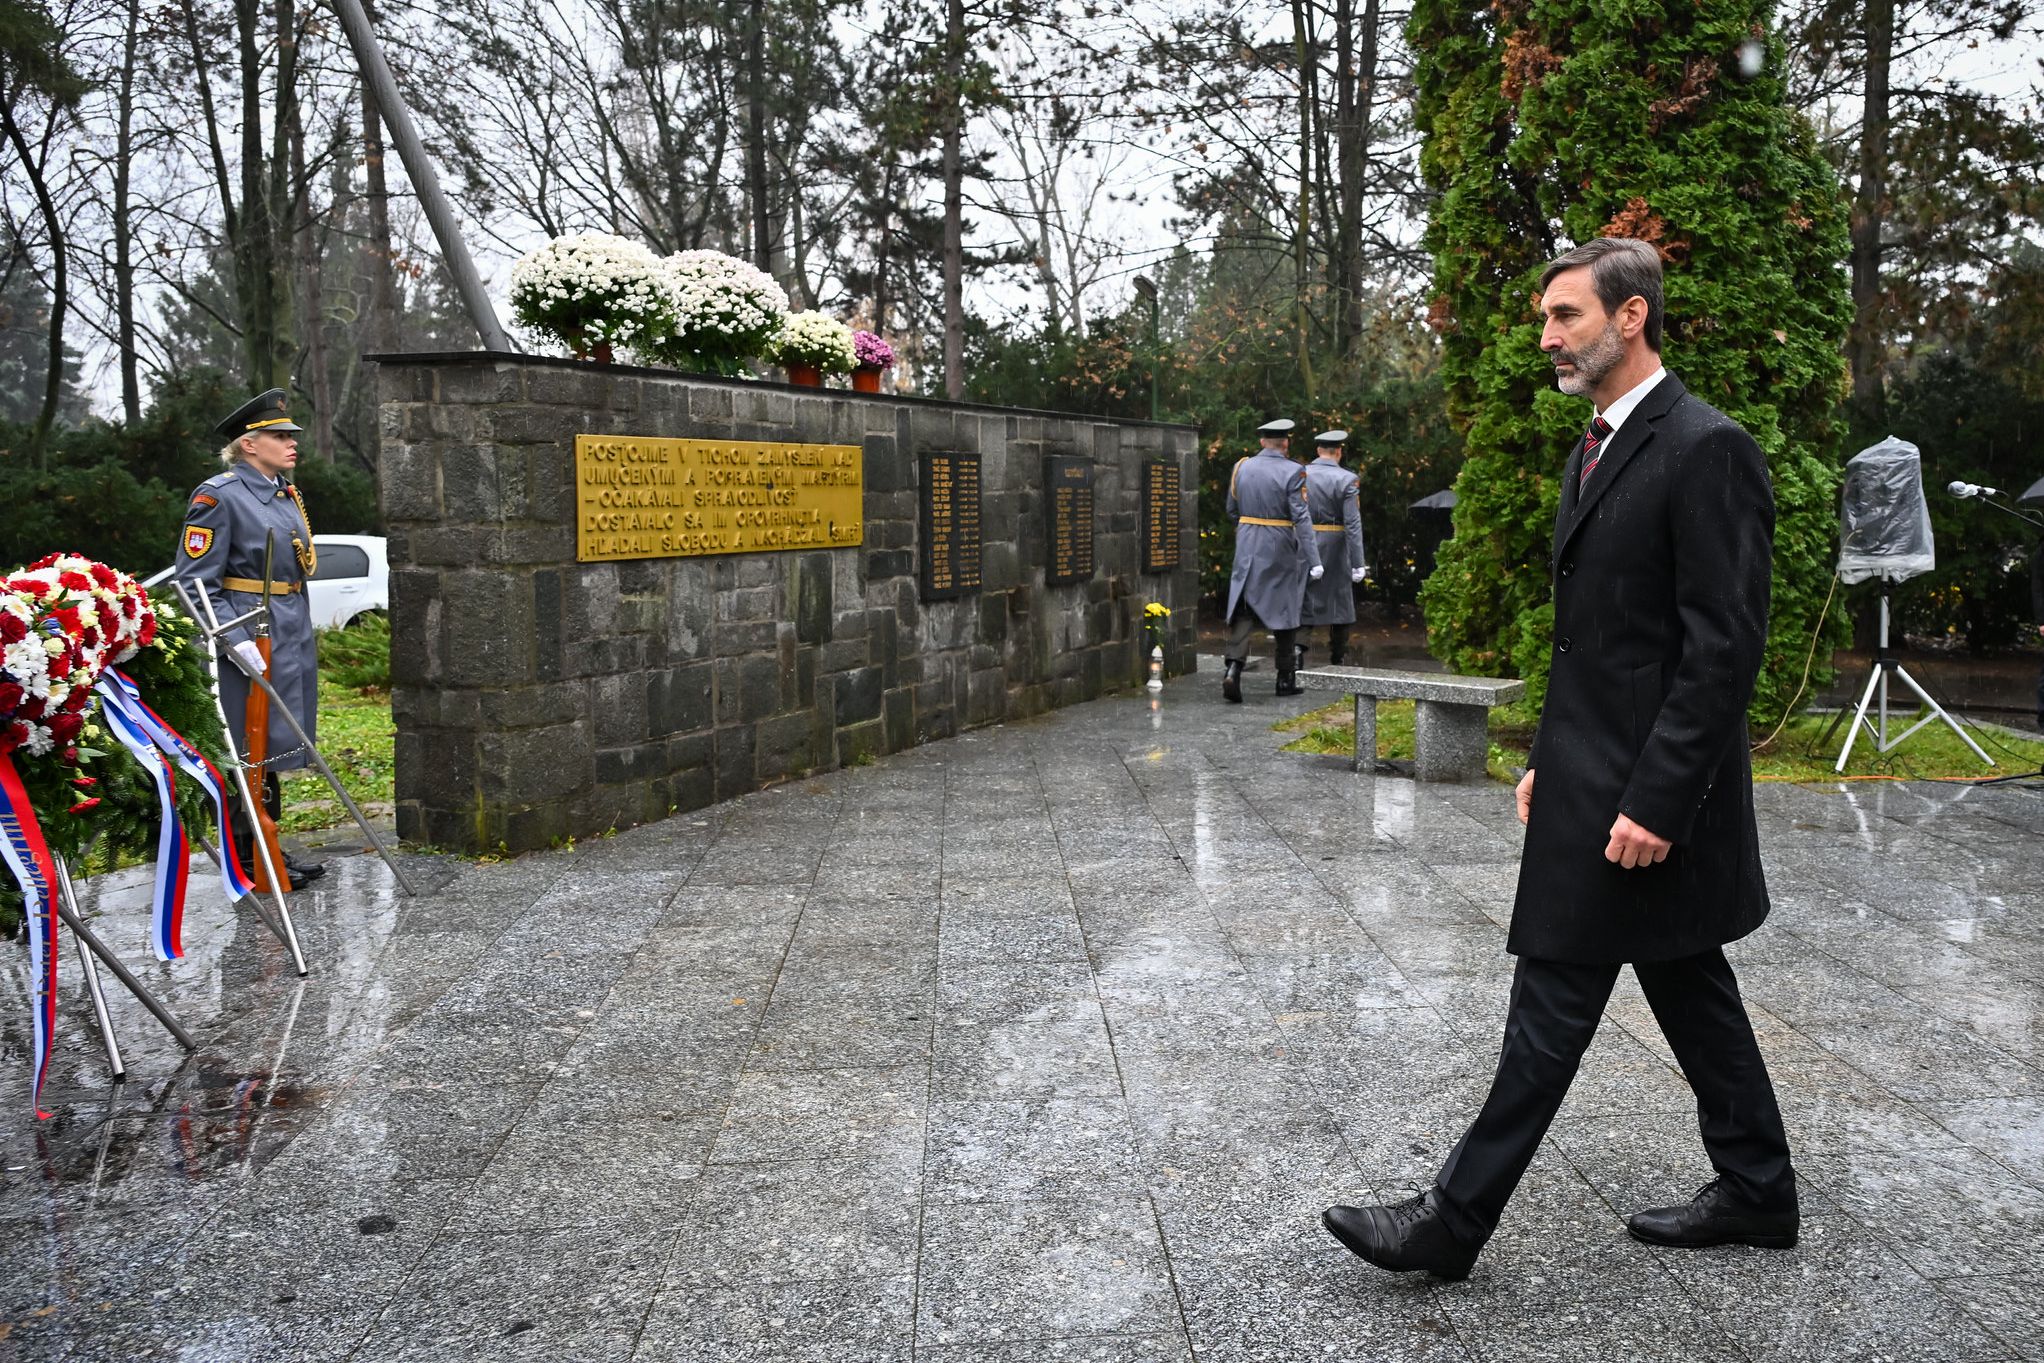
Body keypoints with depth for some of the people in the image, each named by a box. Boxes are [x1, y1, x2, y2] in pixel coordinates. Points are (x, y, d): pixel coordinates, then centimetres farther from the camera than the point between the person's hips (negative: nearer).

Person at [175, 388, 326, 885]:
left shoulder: (286, 493, 14)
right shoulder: (219, 495, -11)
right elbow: (195, 580, -15)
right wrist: (235, 640, -22)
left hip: (293, 633, 8)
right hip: (250, 636, -8)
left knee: (273, 745, 14)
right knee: (250, 749, -2)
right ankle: (248, 861, 7)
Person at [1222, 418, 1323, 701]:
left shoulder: (1241, 467, 4)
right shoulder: (1292, 472, -10)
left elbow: (1232, 511, 13)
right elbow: (1301, 518, -16)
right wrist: (1314, 561, -16)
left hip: (1247, 548, 3)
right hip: (1280, 550, -3)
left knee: (1242, 608, 3)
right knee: (1284, 611, 9)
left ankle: (1233, 666, -18)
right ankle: (1285, 678, 17)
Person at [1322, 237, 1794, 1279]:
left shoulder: (1708, 450, -15)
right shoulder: (1595, 451, 15)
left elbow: (1725, 646, -20)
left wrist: (1656, 801, -22)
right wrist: (1547, 760, 15)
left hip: (1641, 794, -10)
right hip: (1591, 776, 10)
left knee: (1552, 1000, -3)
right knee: (1689, 989, 17)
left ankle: (1453, 1223, 7)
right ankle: (1756, 1192, 32)